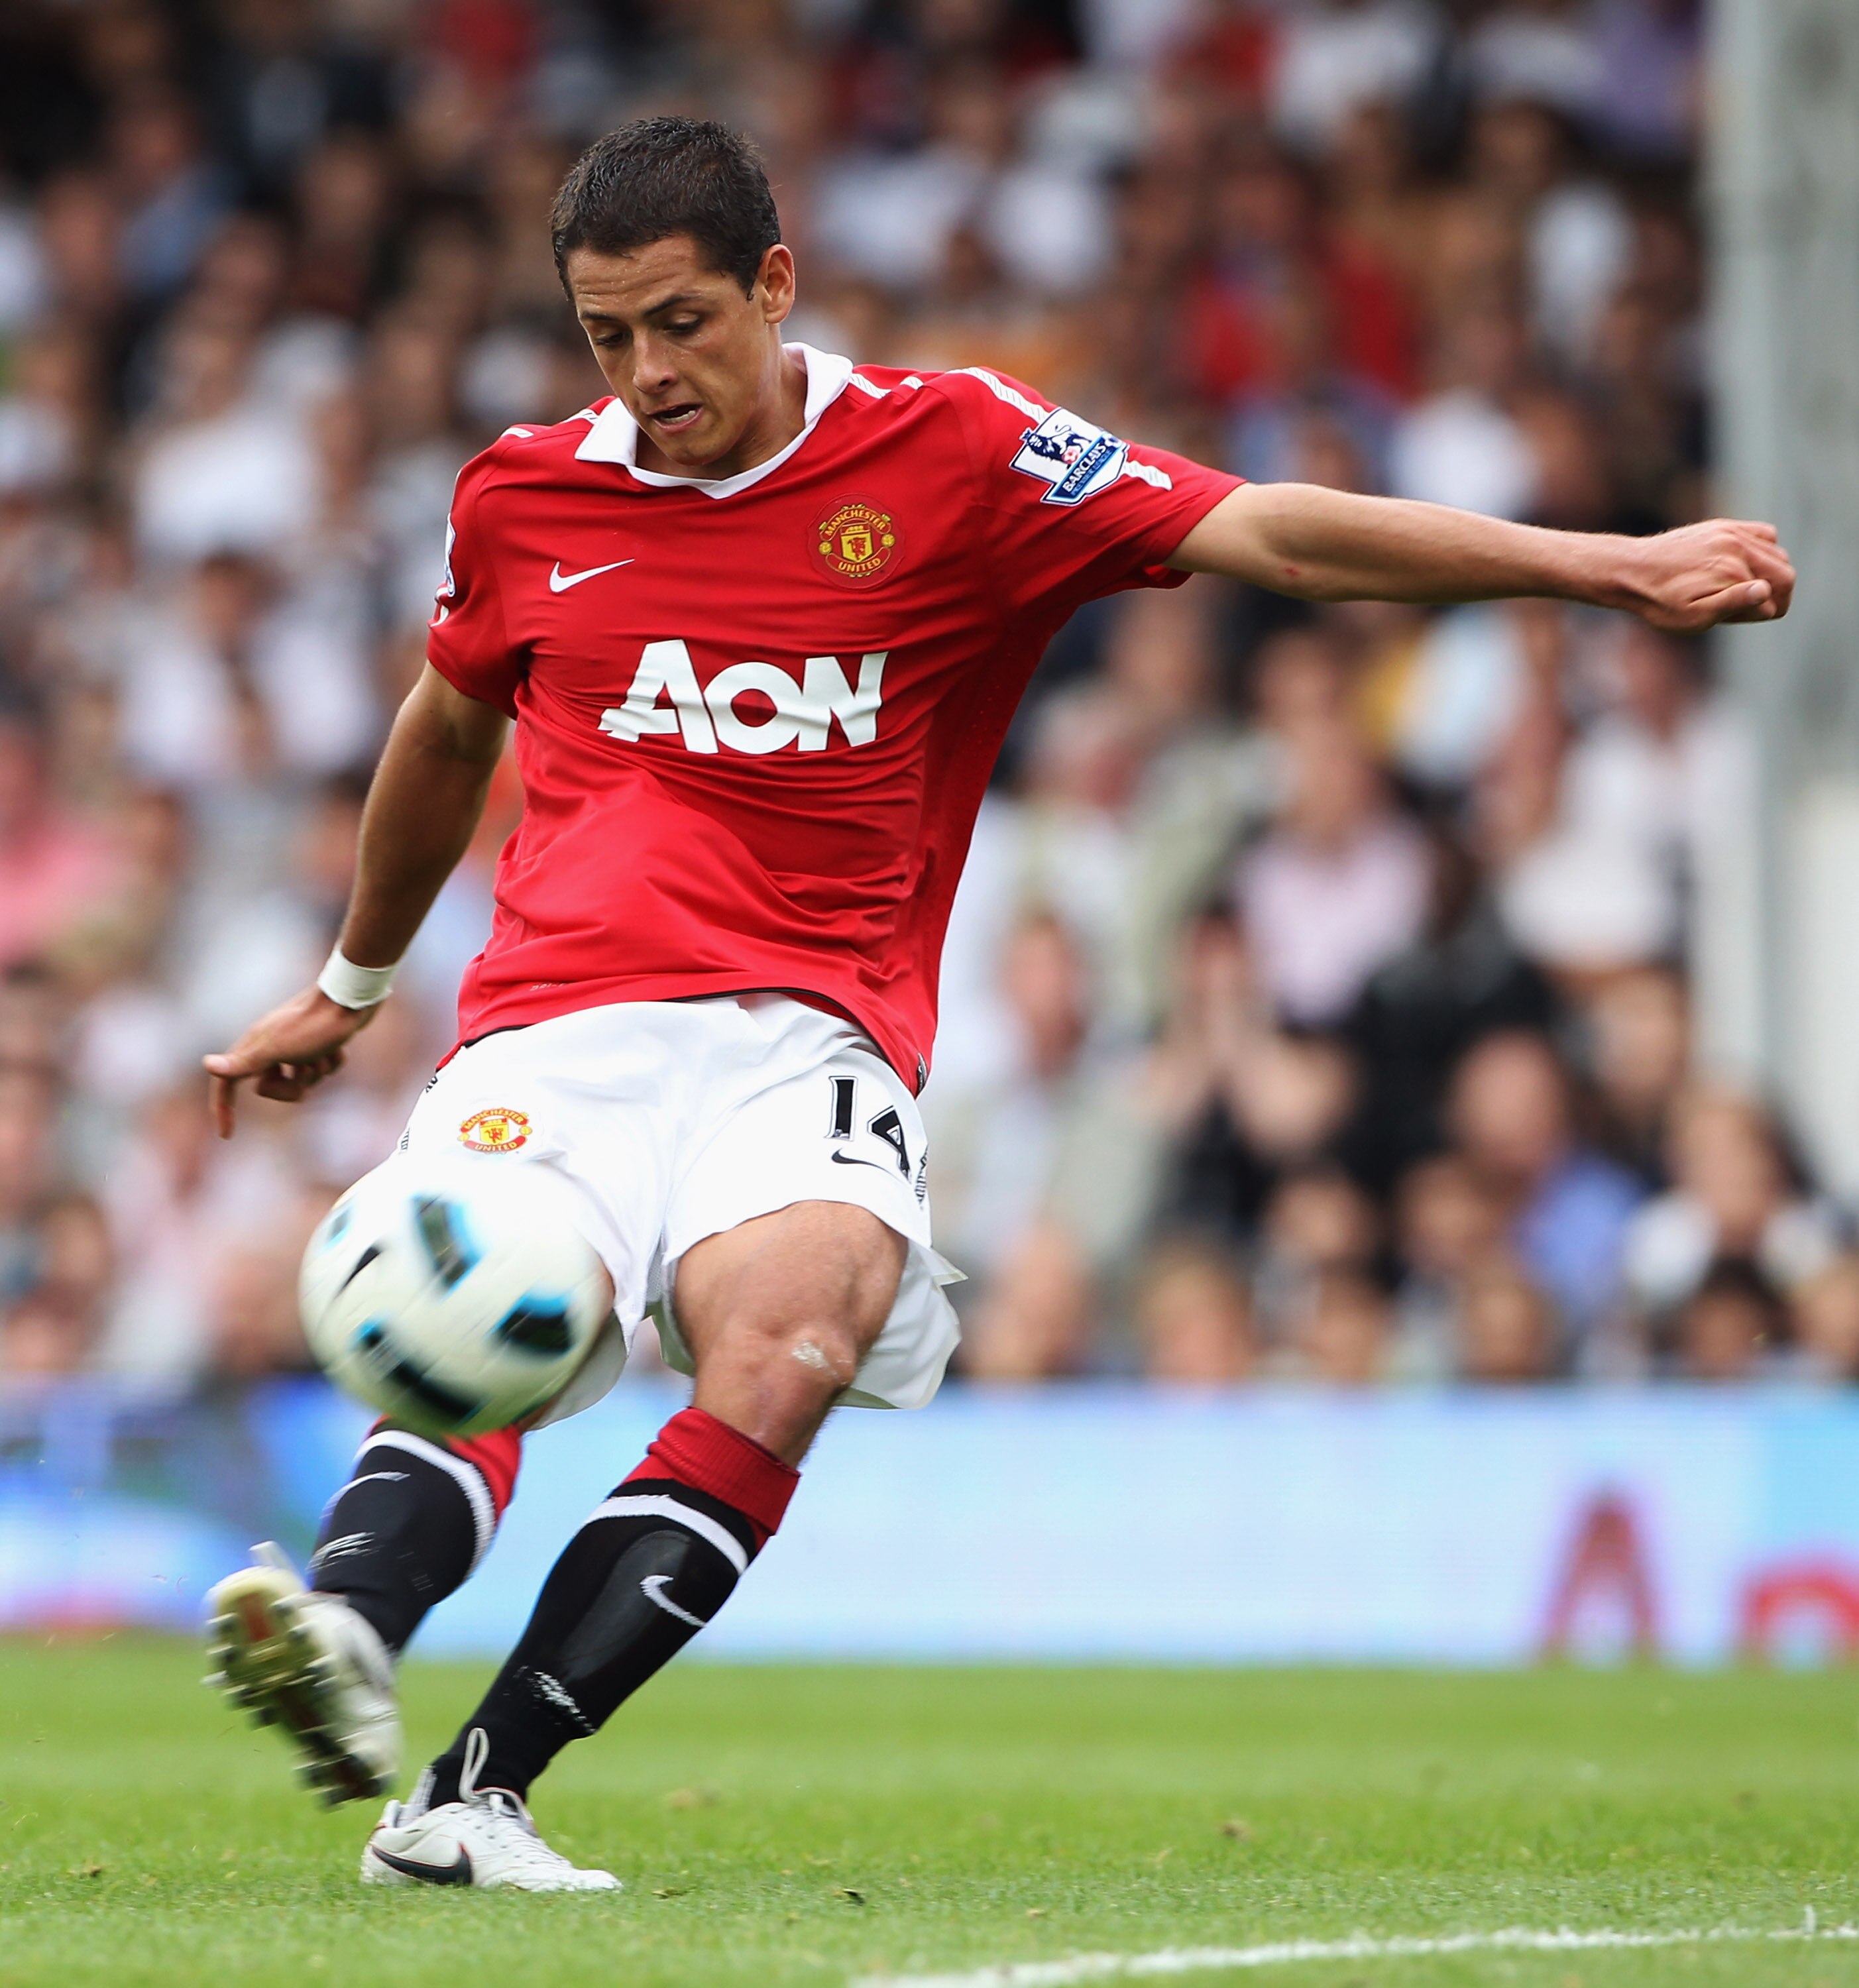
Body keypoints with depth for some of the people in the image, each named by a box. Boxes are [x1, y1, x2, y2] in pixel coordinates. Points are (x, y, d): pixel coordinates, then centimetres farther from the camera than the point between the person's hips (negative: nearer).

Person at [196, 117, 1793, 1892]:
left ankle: (473, 1794, -38)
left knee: (793, 1336, -31)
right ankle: (339, 1633, -57)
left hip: (806, 1033, -2)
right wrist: (348, 988, 44)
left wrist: (1609, 566, -8)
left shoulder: (950, 453, 3)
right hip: (558, 1015, 2)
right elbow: (447, 731, 32)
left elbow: (1268, 535, -1)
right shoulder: (521, 499, 12)